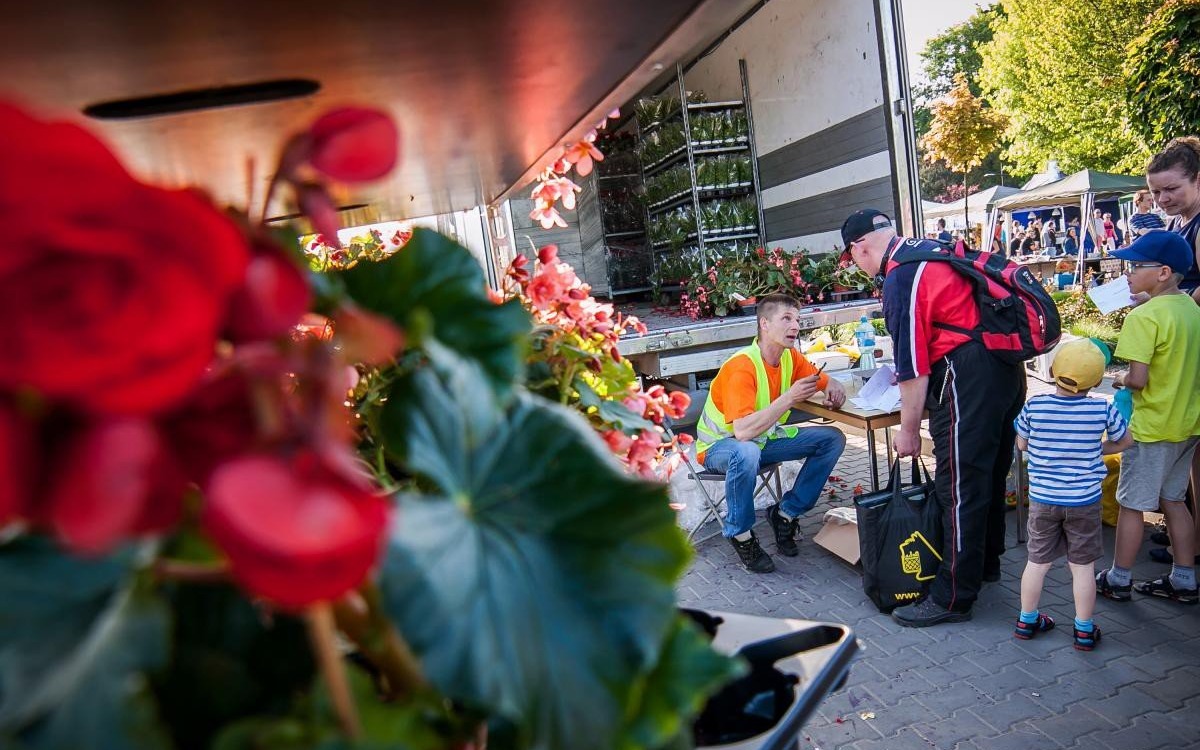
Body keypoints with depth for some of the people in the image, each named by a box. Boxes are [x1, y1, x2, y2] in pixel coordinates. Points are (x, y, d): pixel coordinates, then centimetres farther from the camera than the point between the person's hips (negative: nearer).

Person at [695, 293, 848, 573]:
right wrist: (789, 398, -41)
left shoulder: (791, 357, -7)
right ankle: (740, 534, -16)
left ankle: (786, 514, 3)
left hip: (764, 437, 7)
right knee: (747, 453, -42)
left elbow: (824, 380, 10)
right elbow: (743, 432, -39)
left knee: (833, 439, -4)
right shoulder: (741, 367, -29)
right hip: (720, 445, -7)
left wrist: (833, 387, -15)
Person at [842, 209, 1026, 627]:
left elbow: (914, 367, -13)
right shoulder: (932, 249, 15)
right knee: (991, 477, 21)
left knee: (959, 489, -3)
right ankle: (986, 564, 38)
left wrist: (908, 429, -3)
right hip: (1007, 369, 10)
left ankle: (952, 599, 6)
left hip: (968, 379, -10)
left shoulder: (899, 278, -13)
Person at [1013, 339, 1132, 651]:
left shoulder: (1034, 407, -13)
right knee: (1083, 566, 11)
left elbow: (1021, 444, 2)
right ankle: (1084, 630, 21)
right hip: (1084, 502, -1)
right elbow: (1125, 441, 6)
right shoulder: (1103, 410, -12)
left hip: (1042, 499, 1)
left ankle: (1027, 620, 25)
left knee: (1037, 562, 13)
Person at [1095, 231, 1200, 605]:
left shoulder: (1144, 317, -21)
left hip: (1152, 427, -8)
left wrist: (1120, 380, -5)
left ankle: (1118, 579, 15)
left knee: (1131, 504, 4)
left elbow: (1138, 378, -24)